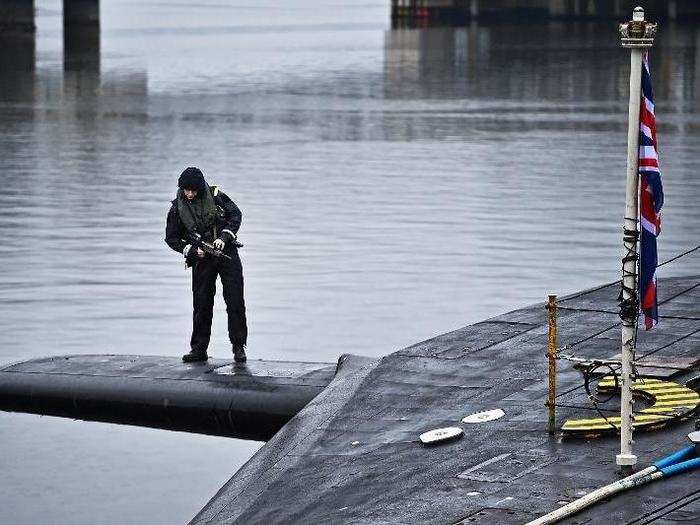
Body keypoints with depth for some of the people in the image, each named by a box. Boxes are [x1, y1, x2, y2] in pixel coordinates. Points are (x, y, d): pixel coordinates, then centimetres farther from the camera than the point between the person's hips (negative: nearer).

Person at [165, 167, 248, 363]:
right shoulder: (177, 208, -3)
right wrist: (192, 251, -12)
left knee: (235, 301, -3)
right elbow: (172, 238, 2)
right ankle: (198, 349, 8)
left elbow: (236, 214, 0)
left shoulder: (215, 196, -5)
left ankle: (239, 347, 4)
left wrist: (224, 237, -13)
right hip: (201, 259, 1)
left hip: (227, 252, 0)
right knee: (202, 304, 0)